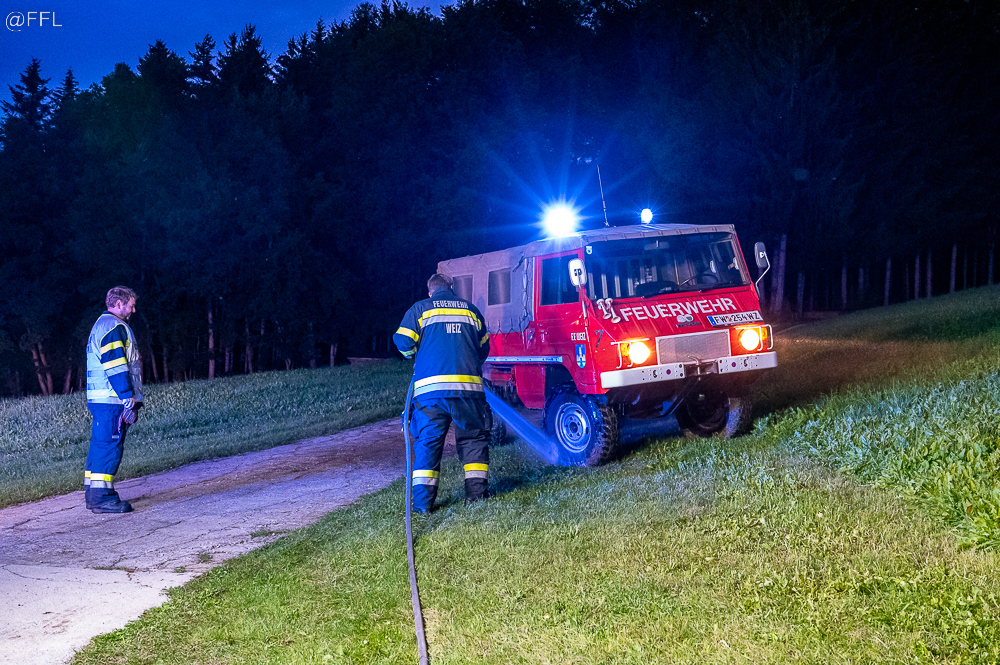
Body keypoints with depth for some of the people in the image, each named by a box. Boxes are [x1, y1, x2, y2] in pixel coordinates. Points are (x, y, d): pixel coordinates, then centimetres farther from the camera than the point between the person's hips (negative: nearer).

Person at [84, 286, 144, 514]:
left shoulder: (101, 325, 24)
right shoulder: (114, 327, -12)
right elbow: (116, 366, -19)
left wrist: (129, 398, 26)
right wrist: (129, 398, -19)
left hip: (100, 400, 11)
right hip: (112, 400, -11)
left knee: (100, 445, 13)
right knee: (109, 446, -10)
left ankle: (93, 495, 18)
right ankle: (102, 498, -10)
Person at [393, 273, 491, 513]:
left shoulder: (420, 309, 9)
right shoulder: (471, 310, 17)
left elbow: (404, 343, 3)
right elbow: (483, 349, 21)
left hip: (430, 387, -1)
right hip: (468, 385, 1)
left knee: (428, 440, 3)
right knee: (473, 437, 13)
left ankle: (422, 500, -3)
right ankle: (476, 491, 7)